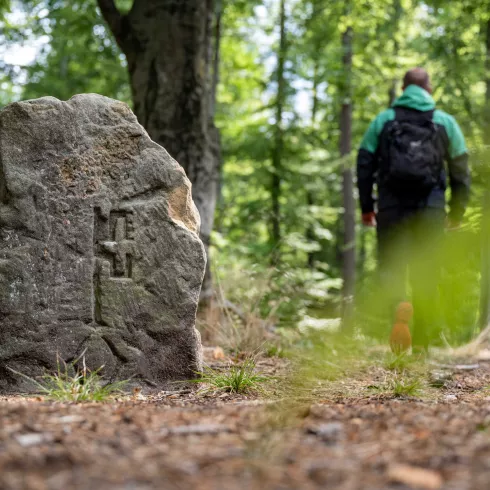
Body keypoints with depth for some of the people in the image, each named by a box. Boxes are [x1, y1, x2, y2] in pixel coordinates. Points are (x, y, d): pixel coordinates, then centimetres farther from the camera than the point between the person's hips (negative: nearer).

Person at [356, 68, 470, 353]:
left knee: (391, 263, 4)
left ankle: (399, 304, -28)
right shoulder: (445, 122, 9)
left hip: (391, 205, 0)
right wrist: (458, 211, 14)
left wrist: (367, 206, 11)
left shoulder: (383, 121, 9)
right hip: (430, 208, 0)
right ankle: (422, 339, 8)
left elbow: (364, 164, 5)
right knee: (426, 271, 7)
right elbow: (460, 171, 8)